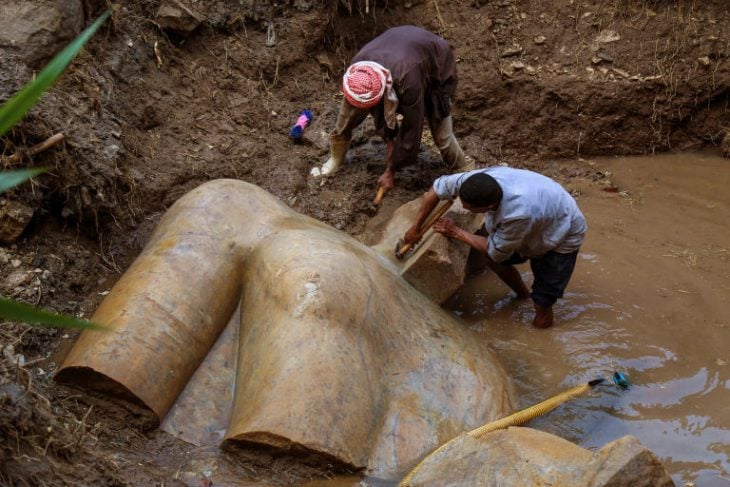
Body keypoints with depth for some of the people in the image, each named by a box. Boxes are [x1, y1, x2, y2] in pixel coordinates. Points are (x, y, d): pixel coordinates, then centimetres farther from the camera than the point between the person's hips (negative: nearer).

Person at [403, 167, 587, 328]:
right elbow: (438, 188, -12)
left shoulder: (519, 214, -45)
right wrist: (415, 228, -8)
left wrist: (456, 232, -15)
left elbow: (496, 250, -24)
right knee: (491, 258, 11)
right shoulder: (481, 179, -29)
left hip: (562, 235, -6)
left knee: (542, 303, -7)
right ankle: (523, 295, 33)